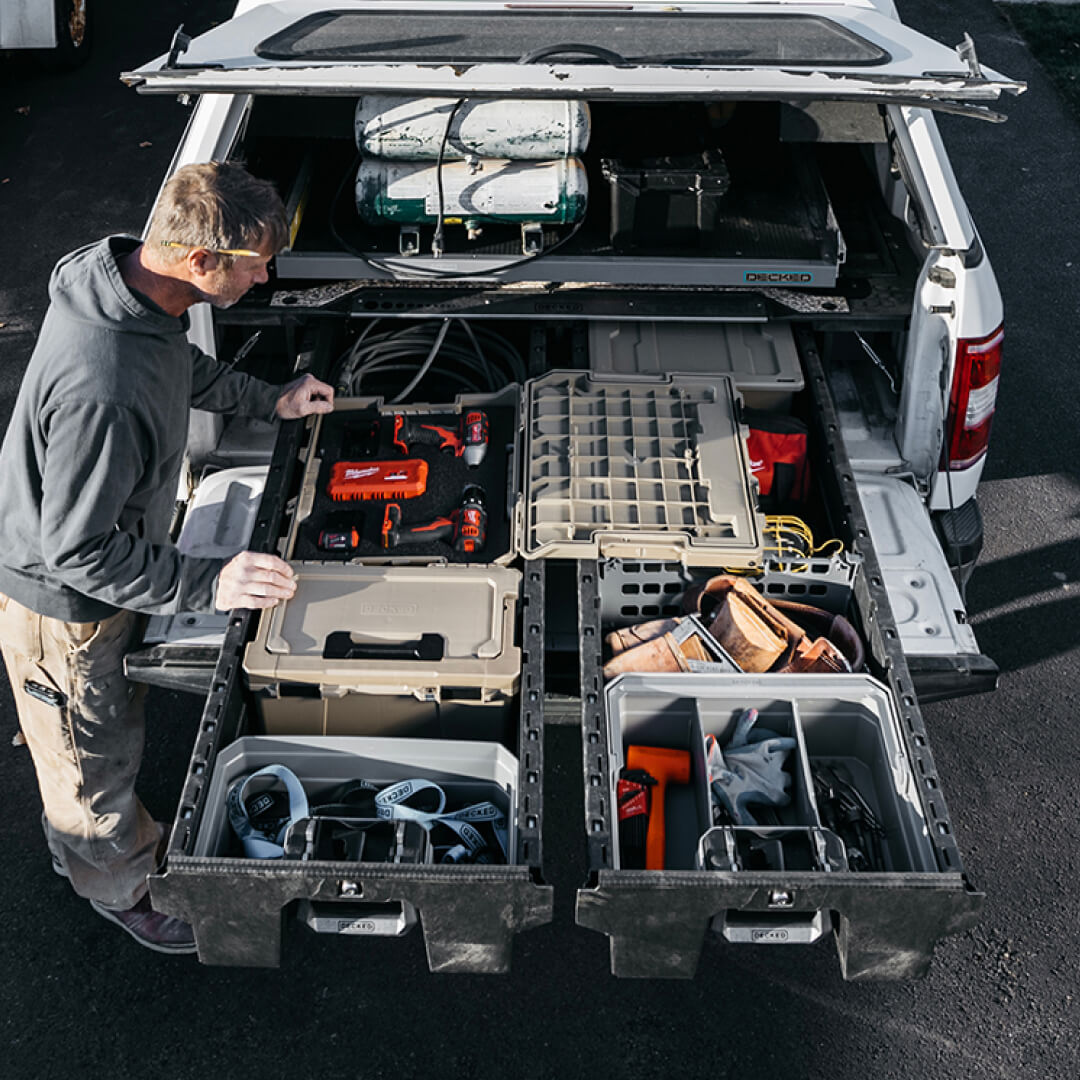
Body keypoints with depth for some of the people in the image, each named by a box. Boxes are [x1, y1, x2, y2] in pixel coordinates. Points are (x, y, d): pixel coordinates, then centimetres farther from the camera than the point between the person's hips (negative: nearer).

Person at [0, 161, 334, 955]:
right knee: (93, 754, 19)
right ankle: (119, 884, 47)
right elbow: (76, 548, -32)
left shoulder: (128, 274, -12)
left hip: (107, 562, 9)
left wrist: (271, 402, 12)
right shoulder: (102, 394, -42)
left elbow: (184, 368, 11)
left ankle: (78, 837, 60)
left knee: (118, 720, 32)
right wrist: (209, 584, -32)